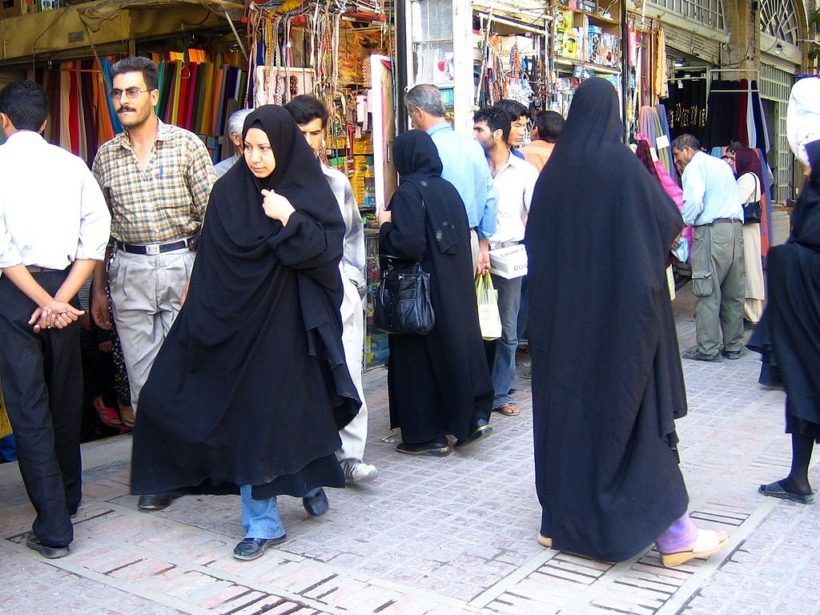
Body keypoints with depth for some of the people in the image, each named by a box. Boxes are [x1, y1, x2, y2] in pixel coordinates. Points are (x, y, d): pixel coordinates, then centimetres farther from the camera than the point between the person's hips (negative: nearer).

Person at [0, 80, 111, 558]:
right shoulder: (72, 164, 5)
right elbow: (96, 234, -4)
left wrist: (46, 302, -11)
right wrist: (61, 298, -8)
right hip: (63, 284, 3)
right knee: (66, 397, 17)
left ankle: (54, 528, 1)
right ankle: (69, 498, 35)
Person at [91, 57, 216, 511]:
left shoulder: (187, 145, -1)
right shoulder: (106, 156, 9)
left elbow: (210, 215, -2)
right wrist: (98, 290, 10)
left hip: (181, 263, -2)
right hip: (129, 270, 3)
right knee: (143, 377, 4)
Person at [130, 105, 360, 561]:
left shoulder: (311, 189, -3)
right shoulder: (229, 191, 0)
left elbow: (330, 249, -10)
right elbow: (213, 263, 0)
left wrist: (289, 220, -20)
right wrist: (200, 317, -3)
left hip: (293, 322, -1)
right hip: (242, 322, 1)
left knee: (302, 407, 9)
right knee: (249, 416, 3)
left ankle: (311, 479, 39)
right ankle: (262, 522, 15)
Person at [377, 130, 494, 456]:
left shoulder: (409, 192, -15)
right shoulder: (448, 189, 7)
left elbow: (409, 243, -25)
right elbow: (462, 235, 13)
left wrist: (386, 225, -6)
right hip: (456, 288, 7)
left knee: (419, 357, 3)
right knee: (456, 341, 15)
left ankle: (427, 435, 10)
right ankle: (474, 416, 14)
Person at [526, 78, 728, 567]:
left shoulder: (554, 172, 4)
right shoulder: (624, 165, -11)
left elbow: (536, 243, 11)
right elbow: (670, 224, -6)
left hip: (562, 312, 5)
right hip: (622, 309, -5)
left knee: (566, 404, 13)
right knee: (636, 410, 0)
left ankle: (560, 520, 21)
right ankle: (672, 534, 6)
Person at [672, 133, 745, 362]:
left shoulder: (694, 167, -1)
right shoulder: (722, 164, 24)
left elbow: (694, 202, -16)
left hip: (712, 230, -8)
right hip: (736, 227, 8)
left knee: (707, 291, -5)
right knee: (734, 291, 10)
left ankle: (708, 348, -4)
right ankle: (733, 345, 16)